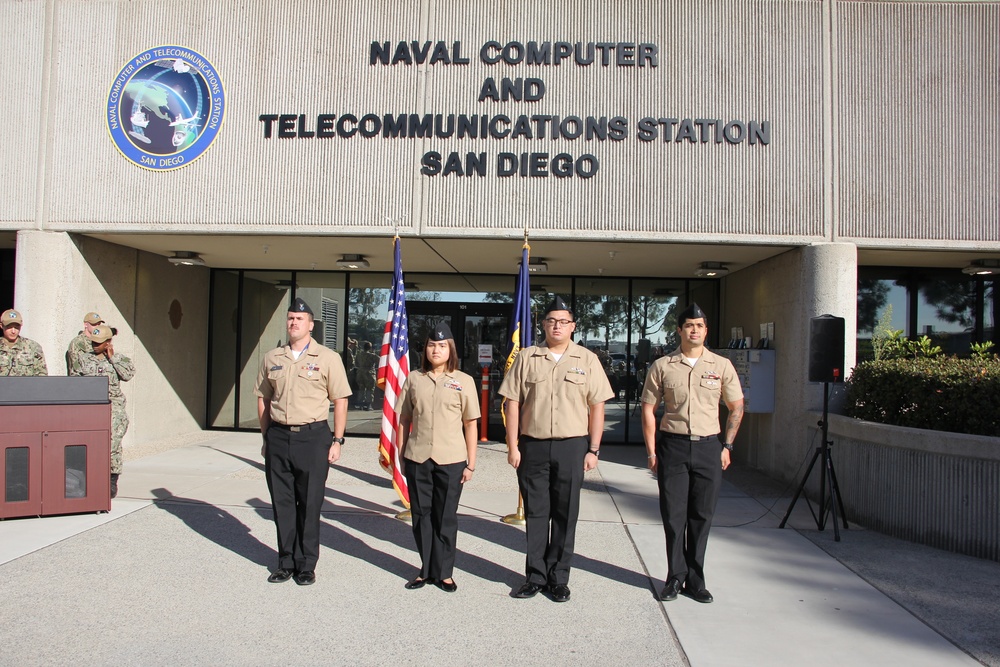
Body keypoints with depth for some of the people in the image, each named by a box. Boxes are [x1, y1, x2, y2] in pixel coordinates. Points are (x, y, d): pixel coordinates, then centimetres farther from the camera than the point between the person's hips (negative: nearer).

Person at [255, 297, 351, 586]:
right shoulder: (272, 359, 10)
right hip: (278, 438, 3)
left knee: (309, 504, 4)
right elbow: (263, 400, 15)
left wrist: (337, 440, -5)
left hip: (313, 436, -3)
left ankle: (307, 565, 17)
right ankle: (286, 562, 22)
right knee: (282, 503, 9)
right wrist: (266, 437, 12)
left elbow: (340, 401, -1)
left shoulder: (328, 358, -1)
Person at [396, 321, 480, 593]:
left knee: (445, 517, 6)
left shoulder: (464, 381, 1)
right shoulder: (414, 378, 7)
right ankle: (426, 569, 23)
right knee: (421, 514, 9)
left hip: (450, 460, -2)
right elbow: (403, 420, 10)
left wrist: (471, 463, -1)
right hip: (417, 458, 2)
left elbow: (470, 425, 2)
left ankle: (444, 572, 19)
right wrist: (401, 456, 6)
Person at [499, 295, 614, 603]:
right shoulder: (527, 358, 5)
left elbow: (597, 407, 3)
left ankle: (558, 578, 19)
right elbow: (513, 403, 4)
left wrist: (593, 450, -1)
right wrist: (513, 446, -2)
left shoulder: (587, 360, 4)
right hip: (532, 446, 1)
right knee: (535, 513, 8)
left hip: (572, 447, 0)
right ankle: (535, 576, 20)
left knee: (565, 514, 7)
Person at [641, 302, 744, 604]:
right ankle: (675, 577, 17)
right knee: (673, 514, 3)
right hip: (673, 445, -1)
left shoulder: (721, 365, 4)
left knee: (701, 515, 7)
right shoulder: (662, 366, 2)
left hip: (708, 446, 1)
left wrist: (727, 446, 4)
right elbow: (648, 410, 5)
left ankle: (695, 580, 19)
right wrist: (651, 452, 0)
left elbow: (736, 408, 12)